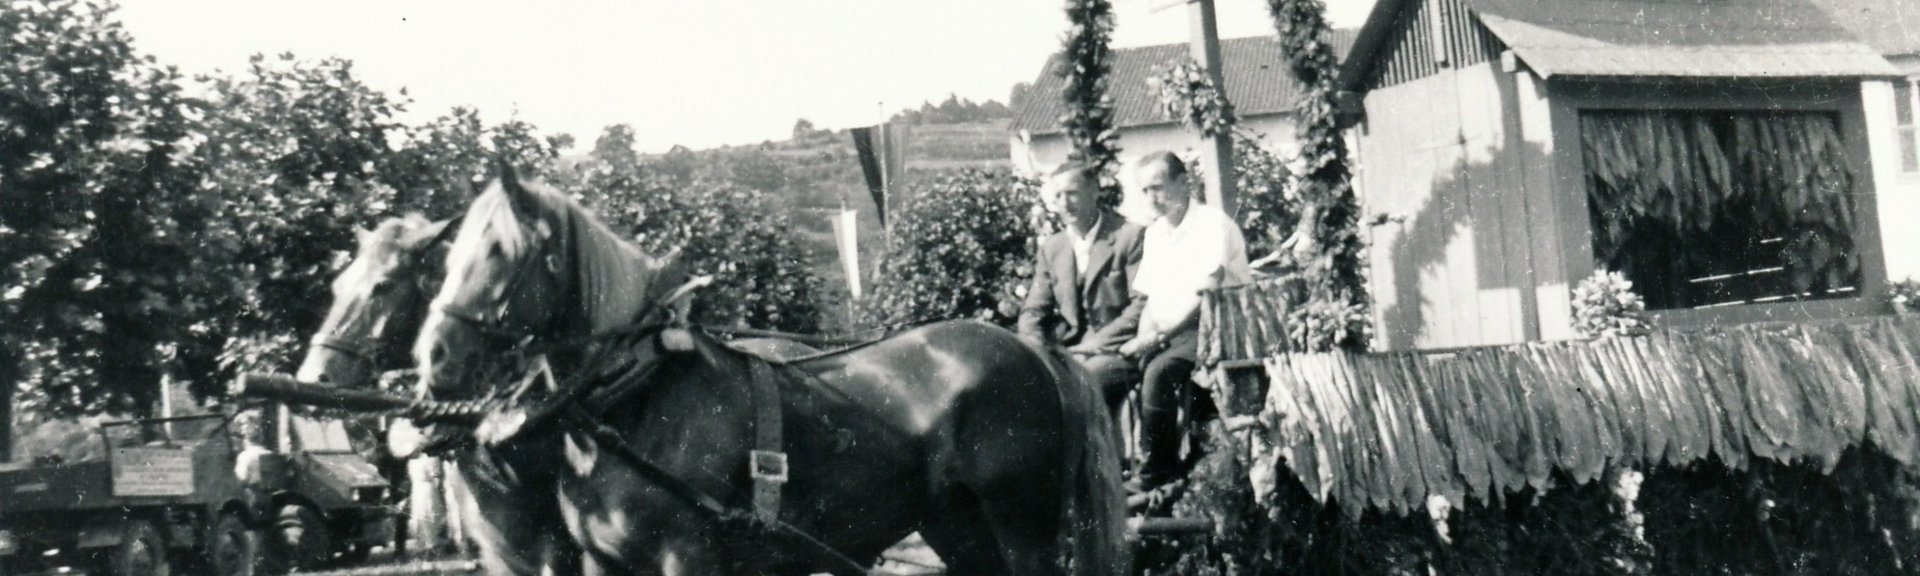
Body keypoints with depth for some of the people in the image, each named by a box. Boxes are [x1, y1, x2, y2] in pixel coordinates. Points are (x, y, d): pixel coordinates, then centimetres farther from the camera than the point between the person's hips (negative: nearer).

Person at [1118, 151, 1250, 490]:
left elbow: (1205, 296, -17)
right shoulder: (1154, 233, 17)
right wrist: (1145, 336, -3)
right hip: (1168, 334, 8)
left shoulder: (1212, 224, -7)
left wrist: (1158, 336, -20)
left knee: (1158, 371, -32)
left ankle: (1161, 474, -20)